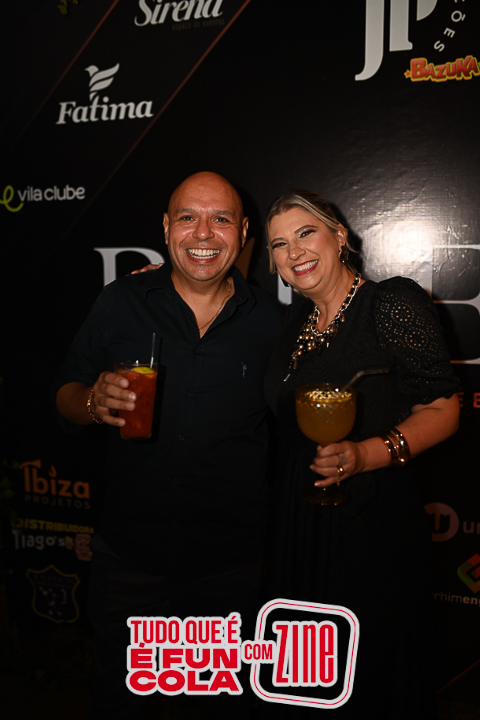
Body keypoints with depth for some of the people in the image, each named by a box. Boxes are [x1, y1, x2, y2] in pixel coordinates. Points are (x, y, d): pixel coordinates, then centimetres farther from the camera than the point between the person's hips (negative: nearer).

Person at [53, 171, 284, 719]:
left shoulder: (270, 321, -4)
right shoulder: (120, 303, -4)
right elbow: (65, 396, 1)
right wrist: (93, 402, -21)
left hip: (230, 565, 1)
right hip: (128, 553, 0)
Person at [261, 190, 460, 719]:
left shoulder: (394, 303, -12)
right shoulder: (297, 318, 7)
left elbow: (441, 410, -10)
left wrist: (368, 454, -29)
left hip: (372, 520, -6)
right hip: (296, 519, 6)